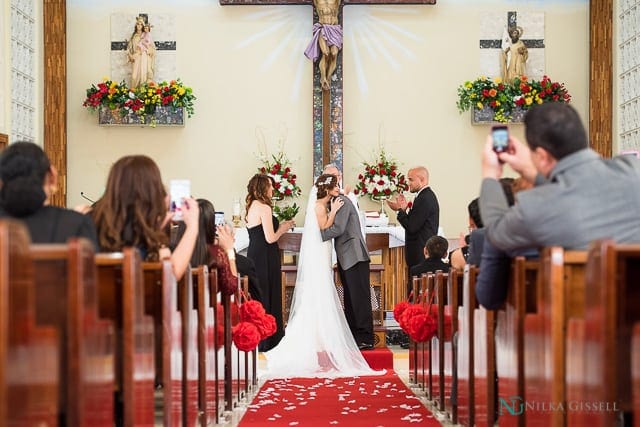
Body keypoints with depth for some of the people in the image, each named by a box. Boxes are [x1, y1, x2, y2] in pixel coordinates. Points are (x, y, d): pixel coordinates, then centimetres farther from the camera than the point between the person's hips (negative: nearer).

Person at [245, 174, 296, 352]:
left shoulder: (251, 207, 13)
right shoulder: (264, 208, -14)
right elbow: (270, 238, -17)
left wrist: (280, 227, 15)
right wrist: (283, 228, 0)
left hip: (254, 255, 9)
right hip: (265, 258, -9)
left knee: (257, 297, 13)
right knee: (268, 297, -1)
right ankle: (268, 341, 4)